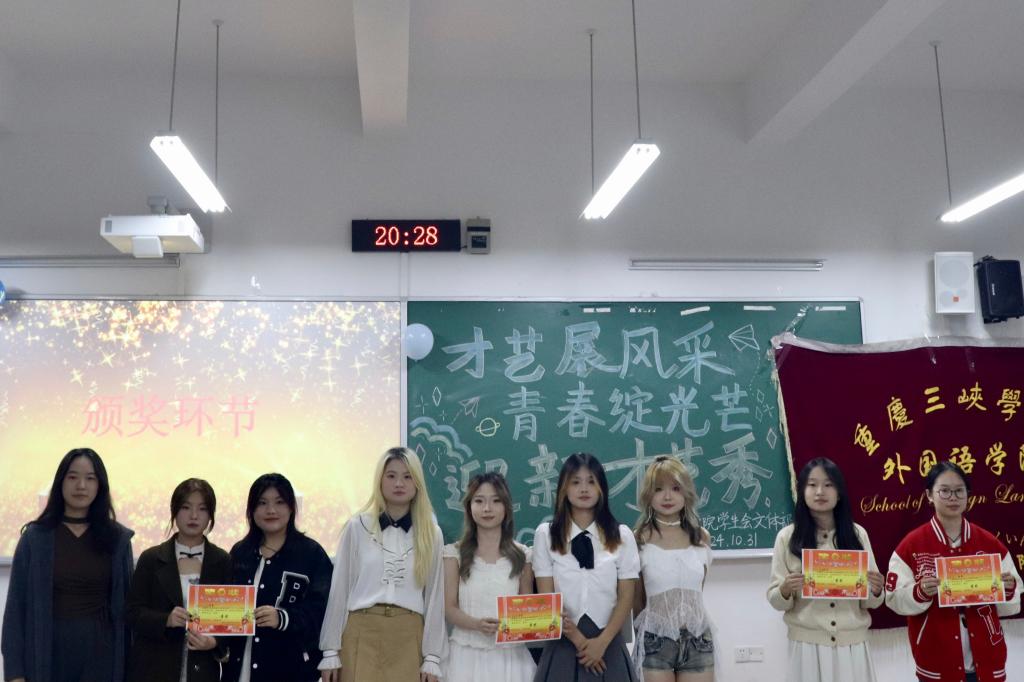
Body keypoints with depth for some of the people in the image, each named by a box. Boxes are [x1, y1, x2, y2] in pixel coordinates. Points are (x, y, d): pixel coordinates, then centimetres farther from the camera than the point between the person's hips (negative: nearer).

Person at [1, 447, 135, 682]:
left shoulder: (118, 538, 1)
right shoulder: (35, 536, -2)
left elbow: (126, 603, 4)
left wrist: (128, 661, 0)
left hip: (101, 653, 1)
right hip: (48, 653, -1)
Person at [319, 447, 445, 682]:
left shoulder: (431, 534, 5)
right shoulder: (357, 527, 1)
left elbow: (434, 596, 6)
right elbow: (339, 590, 3)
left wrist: (432, 658, 3)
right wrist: (330, 652, 1)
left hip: (408, 638, 1)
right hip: (361, 634, -1)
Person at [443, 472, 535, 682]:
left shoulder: (521, 555, 6)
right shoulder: (454, 553, 2)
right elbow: (449, 609, -3)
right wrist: (477, 624, -21)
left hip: (510, 654, 1)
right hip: (467, 654, -1)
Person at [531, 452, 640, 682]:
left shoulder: (622, 535, 2)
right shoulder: (546, 534, -1)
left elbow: (626, 597, 0)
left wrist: (602, 642, -10)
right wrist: (578, 639, -9)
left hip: (609, 645, 1)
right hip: (563, 644, -1)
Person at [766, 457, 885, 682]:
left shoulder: (857, 534, 3)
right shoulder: (787, 537, -2)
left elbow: (870, 602, 6)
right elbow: (775, 600, -1)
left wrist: (876, 591, -14)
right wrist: (785, 591, -21)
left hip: (852, 644, 2)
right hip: (807, 645, -1)